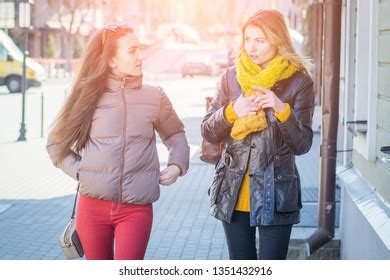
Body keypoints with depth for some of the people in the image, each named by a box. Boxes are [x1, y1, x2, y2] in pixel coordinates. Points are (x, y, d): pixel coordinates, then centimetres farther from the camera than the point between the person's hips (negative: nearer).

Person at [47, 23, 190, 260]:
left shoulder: (155, 96, 4)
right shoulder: (88, 96, 3)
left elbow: (176, 135, 19)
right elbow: (56, 143, 13)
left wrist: (177, 165, 2)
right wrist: (78, 170, 0)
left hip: (137, 208, -1)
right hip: (93, 205, 1)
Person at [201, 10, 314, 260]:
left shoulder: (299, 82, -4)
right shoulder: (231, 77, 5)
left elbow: (302, 144, -7)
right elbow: (208, 133, 5)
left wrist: (282, 110, -24)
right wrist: (232, 111, -14)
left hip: (275, 195, -3)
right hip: (233, 193, 4)